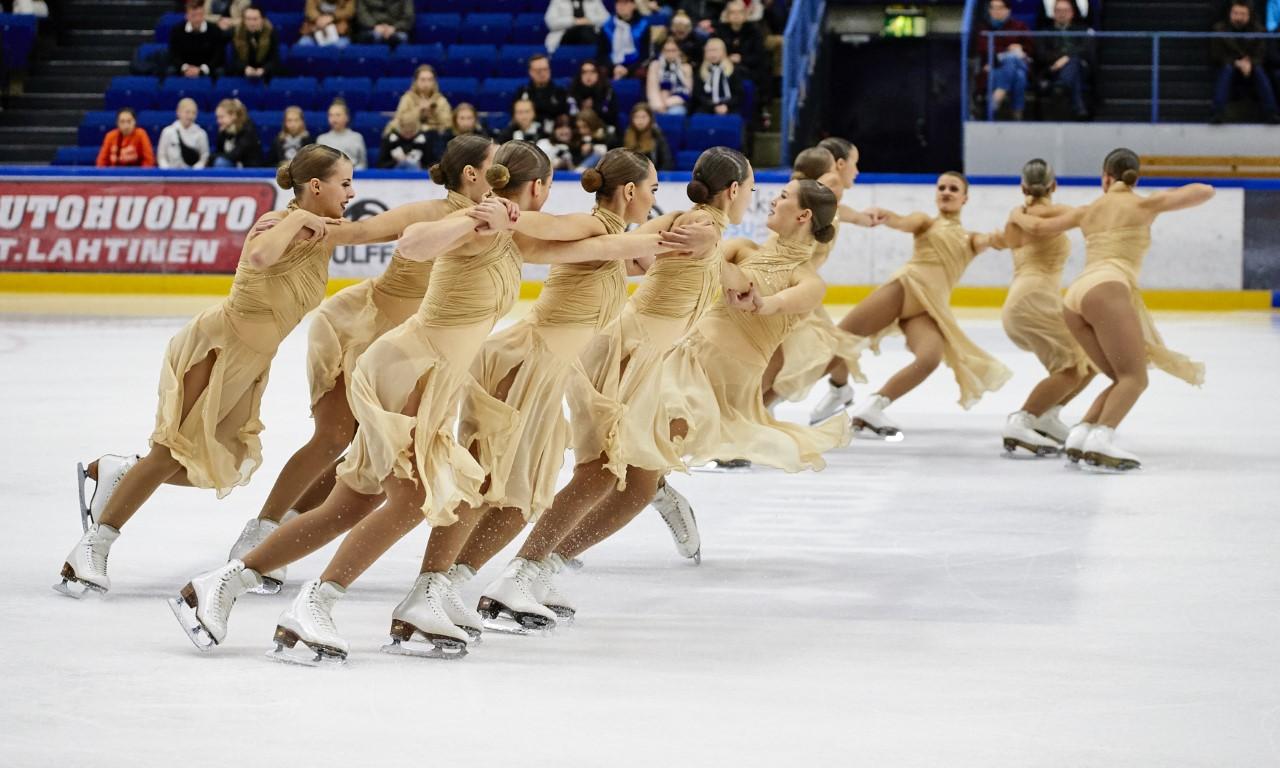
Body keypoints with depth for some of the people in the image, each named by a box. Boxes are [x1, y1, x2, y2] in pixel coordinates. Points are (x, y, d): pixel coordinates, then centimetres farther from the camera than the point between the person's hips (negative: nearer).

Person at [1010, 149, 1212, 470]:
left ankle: (1080, 437, -6)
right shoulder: (1143, 204, 14)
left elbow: (1039, 227, 35)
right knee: (1134, 378, -13)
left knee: (1126, 380, 10)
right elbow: (1205, 191, 13)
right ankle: (1100, 441, -34)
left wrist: (1017, 216, 56)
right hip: (1108, 289, -6)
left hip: (1075, 298, 6)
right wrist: (1172, 194, 32)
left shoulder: (1088, 210, 27)